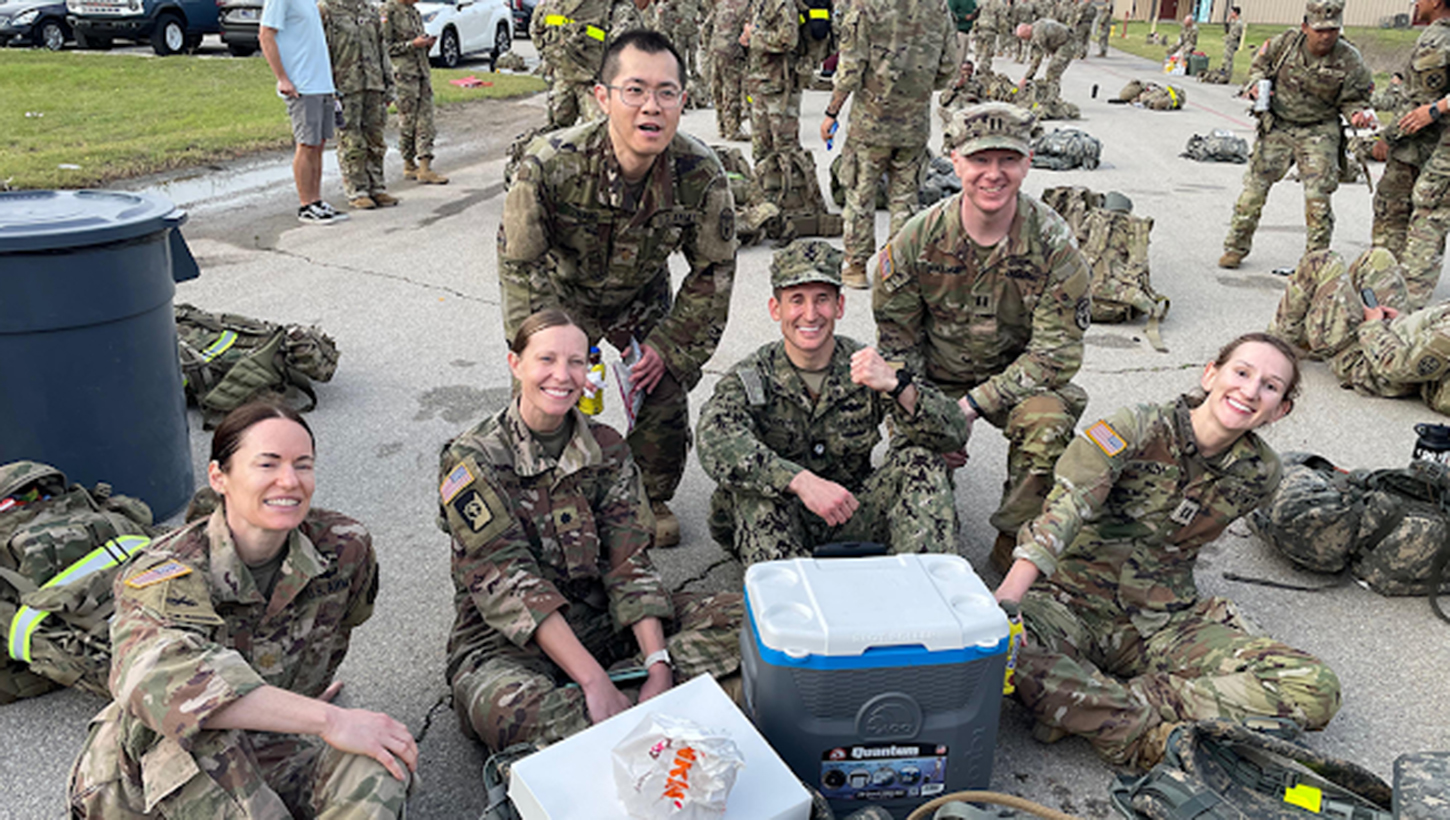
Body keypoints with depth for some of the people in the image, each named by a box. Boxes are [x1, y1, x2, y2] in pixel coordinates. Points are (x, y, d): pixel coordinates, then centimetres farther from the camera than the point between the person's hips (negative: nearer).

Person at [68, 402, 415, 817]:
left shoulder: (345, 548, -11)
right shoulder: (166, 572, -23)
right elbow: (159, 678, -45)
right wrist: (328, 720, -47)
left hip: (271, 750, 3)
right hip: (151, 781, -3)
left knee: (379, 774, -26)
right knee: (199, 735, -37)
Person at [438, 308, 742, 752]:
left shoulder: (607, 449, 2)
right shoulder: (471, 460, -11)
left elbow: (629, 563, -5)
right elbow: (508, 585, -20)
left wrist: (659, 666, -20)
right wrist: (594, 680, -29)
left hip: (601, 620, 5)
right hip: (504, 639, -4)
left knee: (739, 617, -15)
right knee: (511, 710, -40)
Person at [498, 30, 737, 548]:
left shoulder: (701, 174, -28)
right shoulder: (549, 165, -34)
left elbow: (713, 271, -12)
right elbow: (519, 265, -19)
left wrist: (668, 347, -12)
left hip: (642, 300, 2)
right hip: (561, 295, -1)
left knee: (664, 398, -3)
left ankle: (653, 500, 26)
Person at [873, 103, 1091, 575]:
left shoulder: (1051, 242, -16)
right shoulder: (919, 239, -13)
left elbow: (1058, 351, -16)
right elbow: (897, 343, -4)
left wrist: (972, 405, -23)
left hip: (1016, 377, -1)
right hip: (935, 379, 1)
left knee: (1046, 420, -31)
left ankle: (1016, 542, -7)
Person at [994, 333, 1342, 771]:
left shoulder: (1259, 473, 4)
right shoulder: (1138, 428, -10)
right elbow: (1065, 506, -24)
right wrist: (1008, 596, -37)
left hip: (1167, 623, 4)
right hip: (1078, 602, -4)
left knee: (1315, 691, -18)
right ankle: (1151, 738, -25)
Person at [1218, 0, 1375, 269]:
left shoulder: (1349, 60, -11)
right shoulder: (1286, 42, -6)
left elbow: (1353, 99, 1)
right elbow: (1260, 65, 12)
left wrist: (1358, 114, -21)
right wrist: (1257, 84, -8)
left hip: (1318, 133, -1)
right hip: (1277, 126, 2)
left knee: (1318, 198, -6)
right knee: (1255, 186, 2)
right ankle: (1236, 248, 16)